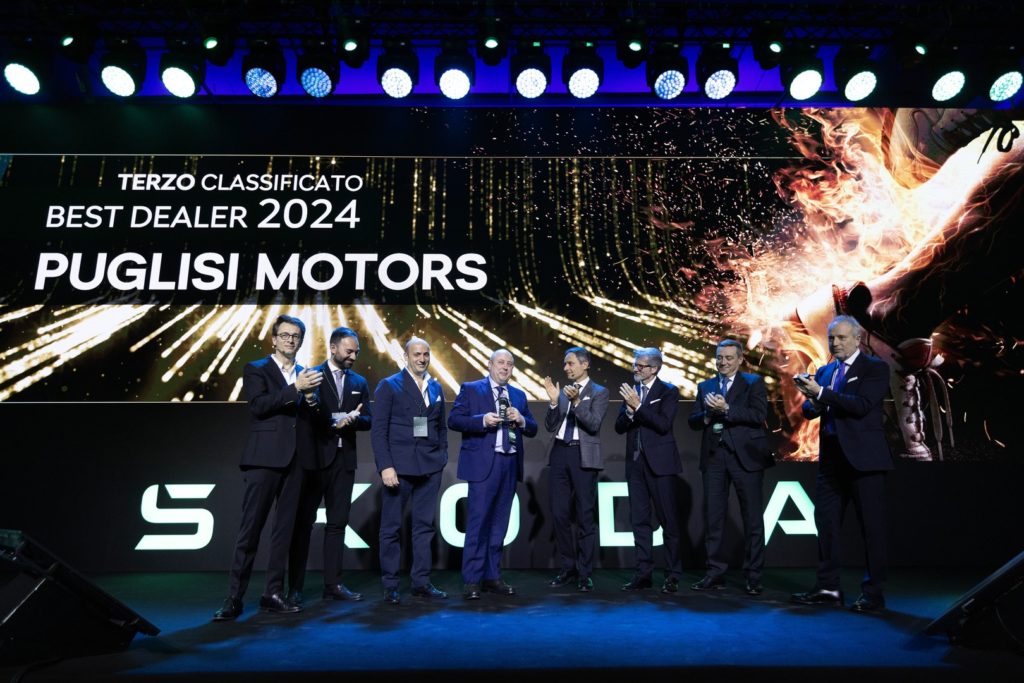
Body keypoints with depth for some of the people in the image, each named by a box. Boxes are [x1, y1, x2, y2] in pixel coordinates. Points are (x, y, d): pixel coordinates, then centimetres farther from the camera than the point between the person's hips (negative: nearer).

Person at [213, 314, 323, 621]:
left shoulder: (306, 374, 15)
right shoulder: (256, 370, 3)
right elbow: (259, 405, -14)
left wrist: (311, 401, -5)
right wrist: (295, 389, -19)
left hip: (294, 461, 5)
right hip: (265, 459, -4)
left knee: (284, 529, 7)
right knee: (250, 529, -2)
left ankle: (273, 593, 15)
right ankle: (234, 598, 5)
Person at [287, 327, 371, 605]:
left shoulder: (359, 382, 12)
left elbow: (367, 420, 7)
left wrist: (352, 420, -13)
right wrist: (339, 420, -17)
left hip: (343, 460, 4)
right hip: (313, 459, -4)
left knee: (337, 523, 7)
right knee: (304, 522, 3)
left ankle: (332, 584, 14)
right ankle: (295, 587, 11)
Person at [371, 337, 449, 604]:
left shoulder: (436, 387, 13)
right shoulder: (389, 386, 0)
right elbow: (378, 430, -5)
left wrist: (442, 457, 7)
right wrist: (385, 466, -13)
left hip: (430, 467, 4)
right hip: (399, 465, -4)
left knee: (425, 525, 8)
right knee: (391, 527, 3)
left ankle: (421, 582, 17)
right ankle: (390, 585, 13)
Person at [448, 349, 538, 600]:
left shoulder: (519, 395, 16)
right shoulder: (470, 389, 3)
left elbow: (532, 429, 13)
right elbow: (453, 420, -6)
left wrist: (521, 420, -7)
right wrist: (482, 420, -19)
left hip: (510, 465, 5)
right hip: (483, 464, -5)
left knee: (499, 524, 10)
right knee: (477, 522, -5)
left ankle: (492, 577, 19)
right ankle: (471, 581, 3)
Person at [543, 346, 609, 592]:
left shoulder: (599, 392, 1)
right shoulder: (563, 391, 14)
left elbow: (594, 424, -12)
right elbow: (550, 427, 8)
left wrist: (576, 401, -22)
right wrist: (554, 400, -5)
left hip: (583, 456, -5)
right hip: (560, 454, 5)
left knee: (585, 516, 1)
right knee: (558, 513, 7)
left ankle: (585, 573, 11)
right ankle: (567, 567, 20)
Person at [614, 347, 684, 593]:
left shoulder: (668, 392, -3)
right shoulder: (630, 390, 10)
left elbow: (664, 424, -17)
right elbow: (619, 427, 6)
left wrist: (638, 406, -21)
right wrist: (629, 411, -13)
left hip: (660, 462, -5)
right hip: (635, 462, 5)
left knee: (669, 519, 1)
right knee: (639, 520, 9)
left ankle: (672, 575, 11)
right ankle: (643, 573, 17)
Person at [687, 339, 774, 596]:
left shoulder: (754, 382, 2)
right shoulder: (705, 386, 14)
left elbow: (759, 415, -12)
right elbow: (693, 421, 8)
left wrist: (726, 409, -20)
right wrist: (708, 414, -12)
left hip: (745, 456, -4)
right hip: (713, 457, 4)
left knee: (752, 517, 2)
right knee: (713, 517, 6)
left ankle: (753, 576, 11)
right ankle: (715, 572, 14)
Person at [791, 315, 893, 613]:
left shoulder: (875, 368, -3)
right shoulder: (824, 371, 15)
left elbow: (861, 405, -17)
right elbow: (810, 411, 9)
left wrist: (821, 393, -22)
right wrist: (811, 399, -13)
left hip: (863, 458, -6)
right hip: (831, 457, 6)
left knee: (871, 526, 1)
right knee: (825, 521, 8)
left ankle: (874, 593, 10)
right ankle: (828, 588, 18)